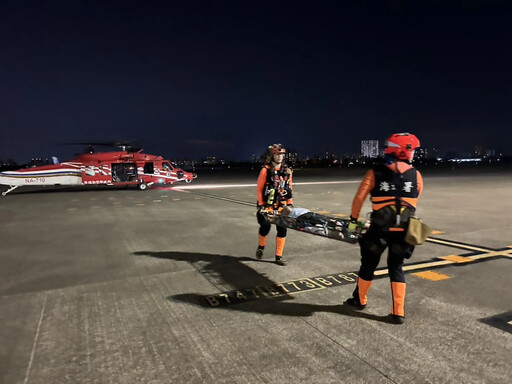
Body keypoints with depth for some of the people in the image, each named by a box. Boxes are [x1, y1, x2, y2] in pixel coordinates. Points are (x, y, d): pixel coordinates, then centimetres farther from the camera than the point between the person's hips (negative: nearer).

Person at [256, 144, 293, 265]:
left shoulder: (287, 171, 7)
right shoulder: (266, 170, -8)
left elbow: (289, 189, 13)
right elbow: (259, 188, -6)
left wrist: (290, 203, 9)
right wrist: (261, 204, -9)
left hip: (281, 205, 4)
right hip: (267, 205, -4)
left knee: (282, 229, 1)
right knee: (265, 225, -12)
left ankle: (279, 256, 12)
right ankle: (261, 246, 20)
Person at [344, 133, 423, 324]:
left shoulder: (375, 172, -2)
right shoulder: (416, 175, 2)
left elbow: (359, 198, -8)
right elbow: (414, 202, 9)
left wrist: (353, 219, 5)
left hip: (379, 228, -1)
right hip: (403, 229, 1)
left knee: (369, 264, 16)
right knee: (396, 267, 15)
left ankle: (360, 300, 34)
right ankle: (398, 313, 13)